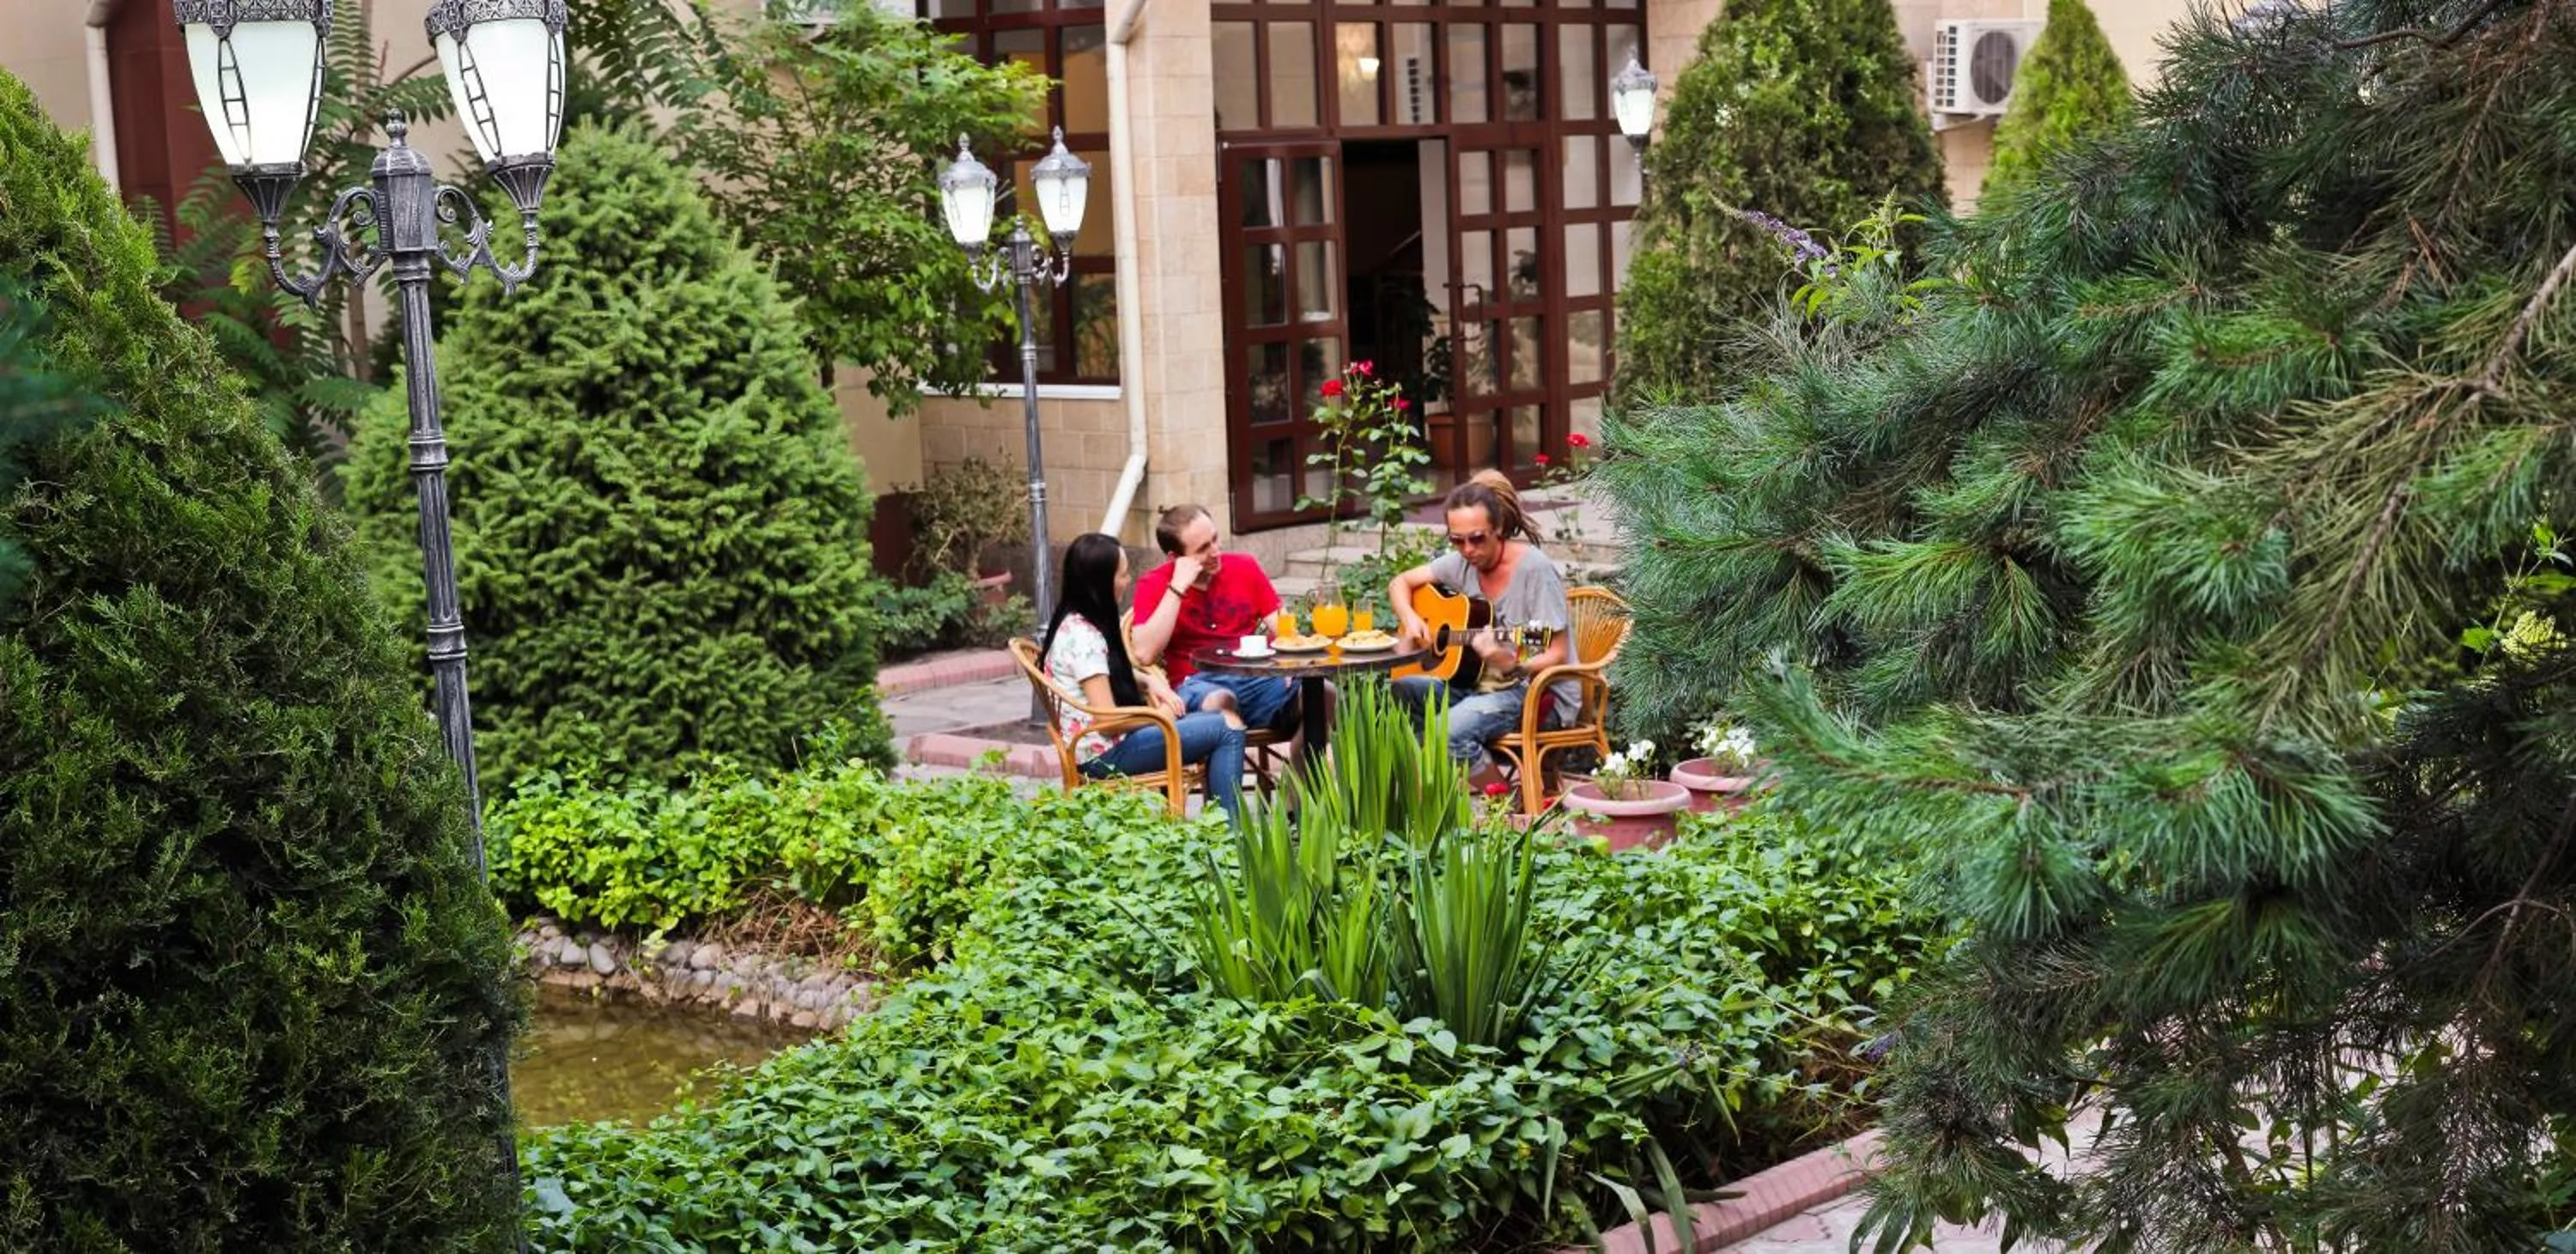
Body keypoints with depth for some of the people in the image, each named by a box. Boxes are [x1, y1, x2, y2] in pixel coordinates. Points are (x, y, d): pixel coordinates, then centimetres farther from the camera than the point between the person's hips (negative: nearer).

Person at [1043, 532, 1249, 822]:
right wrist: (1159, 715, -4)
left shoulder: (1078, 623, 10)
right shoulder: (1081, 635, -20)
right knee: (1227, 729, -13)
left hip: (1114, 736, 10)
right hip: (1104, 753, -10)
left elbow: (1115, 675, 26)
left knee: (1222, 721, 8)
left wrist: (1150, 681, 6)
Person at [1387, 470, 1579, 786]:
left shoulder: (1535, 569, -16)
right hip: (1481, 685, 8)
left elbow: (1558, 656, -17)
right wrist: (1410, 619, -4)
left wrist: (1510, 666, -35)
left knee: (1449, 732, -30)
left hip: (1541, 692, -7)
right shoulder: (1461, 563, 3)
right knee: (1401, 689, -12)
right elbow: (1401, 583, 17)